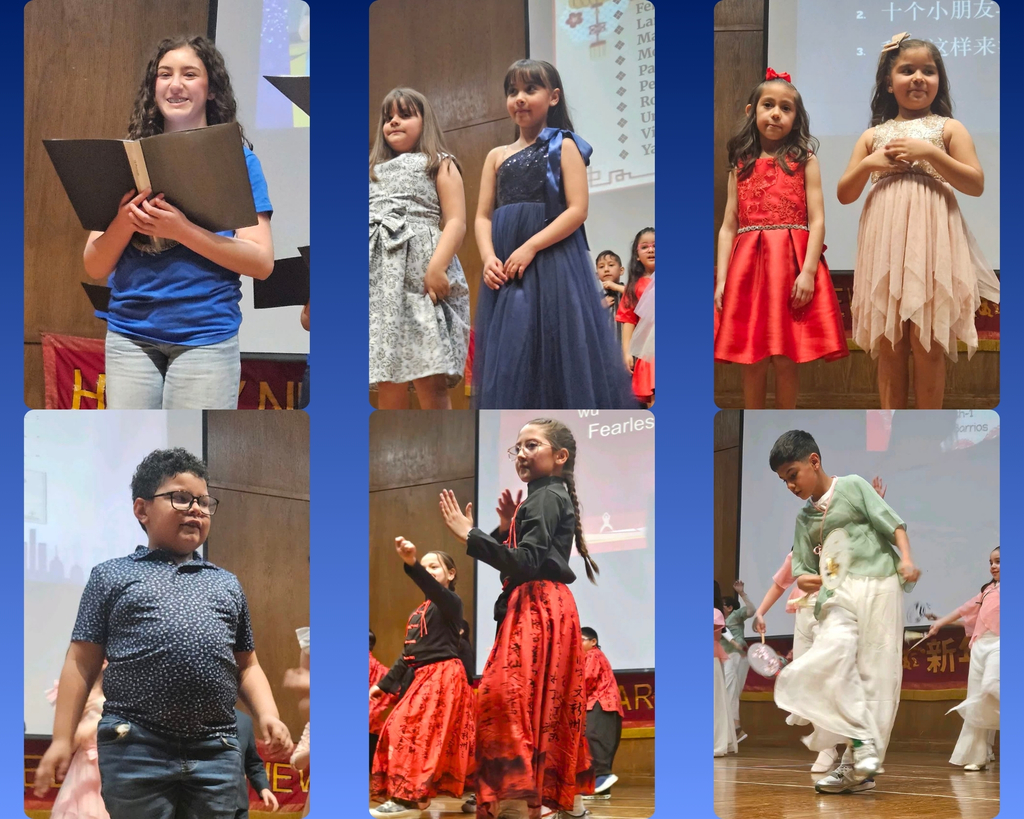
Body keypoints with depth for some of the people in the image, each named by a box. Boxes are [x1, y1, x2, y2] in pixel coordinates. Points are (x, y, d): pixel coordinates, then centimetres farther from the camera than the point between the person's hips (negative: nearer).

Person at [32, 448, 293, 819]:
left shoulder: (227, 585, 21)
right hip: (136, 748, -3)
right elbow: (82, 663, 6)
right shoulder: (113, 576, 11)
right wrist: (62, 740, -1)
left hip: (216, 753, 3)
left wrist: (267, 716, 3)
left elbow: (247, 666, 22)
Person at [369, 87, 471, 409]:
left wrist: (437, 266, -16)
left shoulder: (440, 164, 13)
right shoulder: (373, 172, 29)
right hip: (378, 279, 5)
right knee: (388, 388, -2)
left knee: (430, 383, -15)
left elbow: (456, 222, 0)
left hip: (421, 276, -5)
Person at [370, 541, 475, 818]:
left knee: (415, 728, -18)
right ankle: (414, 794, 13)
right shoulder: (418, 613, 19)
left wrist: (412, 565, -48)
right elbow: (408, 654, 23)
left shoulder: (450, 602, -6)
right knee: (401, 728, 6)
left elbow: (435, 590, -30)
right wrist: (384, 684, 20)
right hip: (424, 677, 9)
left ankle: (409, 796, -21)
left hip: (444, 675, -9)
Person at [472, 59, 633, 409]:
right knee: (509, 353, 3)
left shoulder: (564, 147, 1)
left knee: (557, 351, -6)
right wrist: (488, 258, -8)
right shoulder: (497, 156, 14)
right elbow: (483, 216, 11)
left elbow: (577, 210, -8)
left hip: (553, 264, -4)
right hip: (505, 268, 4)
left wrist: (530, 247, -16)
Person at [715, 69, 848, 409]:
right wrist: (722, 279, -1)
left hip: (792, 265, -2)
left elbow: (817, 220, -2)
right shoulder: (741, 167, 14)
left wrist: (808, 271, -14)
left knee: (785, 360, -3)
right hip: (747, 266, 2)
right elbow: (728, 228, 10)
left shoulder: (804, 161, 6)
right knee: (751, 361, 2)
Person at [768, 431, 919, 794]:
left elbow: (892, 522, 2)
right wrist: (804, 579, -6)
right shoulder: (805, 518, 22)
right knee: (833, 650, -26)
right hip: (837, 594, 4)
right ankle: (862, 740, -26)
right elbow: (802, 567, 19)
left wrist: (906, 558, -15)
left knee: (874, 671, -9)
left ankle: (859, 767, -9)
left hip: (877, 584, -4)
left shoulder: (853, 486, 8)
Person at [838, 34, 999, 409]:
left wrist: (930, 153, -11)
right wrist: (869, 164, -4)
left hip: (931, 241, -3)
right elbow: (845, 194, 14)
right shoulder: (873, 136, 14)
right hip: (885, 243, 3)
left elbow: (976, 184, -2)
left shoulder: (948, 129, 7)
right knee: (888, 344, 2)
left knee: (927, 343, -5)